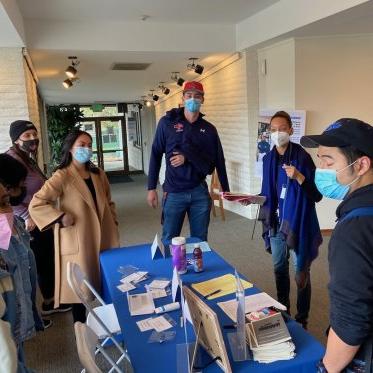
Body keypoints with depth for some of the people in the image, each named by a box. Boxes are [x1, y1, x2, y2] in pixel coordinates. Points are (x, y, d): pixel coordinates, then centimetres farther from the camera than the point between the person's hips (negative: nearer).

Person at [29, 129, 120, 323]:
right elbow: (35, 204, -17)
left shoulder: (98, 174, 9)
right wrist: (61, 217, -21)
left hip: (102, 238, 6)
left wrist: (113, 225, 11)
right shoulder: (62, 177, -11)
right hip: (77, 242, -6)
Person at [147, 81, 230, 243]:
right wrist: (151, 188, -2)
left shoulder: (209, 129, 5)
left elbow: (218, 161, 7)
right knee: (169, 241, 6)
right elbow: (156, 155, 1)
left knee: (200, 241, 11)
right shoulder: (167, 122, -1)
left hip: (200, 192, 2)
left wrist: (226, 190, 5)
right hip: (174, 192, -2)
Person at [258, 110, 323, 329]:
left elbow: (317, 194, -16)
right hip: (276, 223, 6)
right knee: (279, 269, 19)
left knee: (301, 274, 5)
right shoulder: (269, 159, 5)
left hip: (298, 224, -6)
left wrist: (299, 177, -30)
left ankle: (302, 320, 24)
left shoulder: (302, 157, -14)